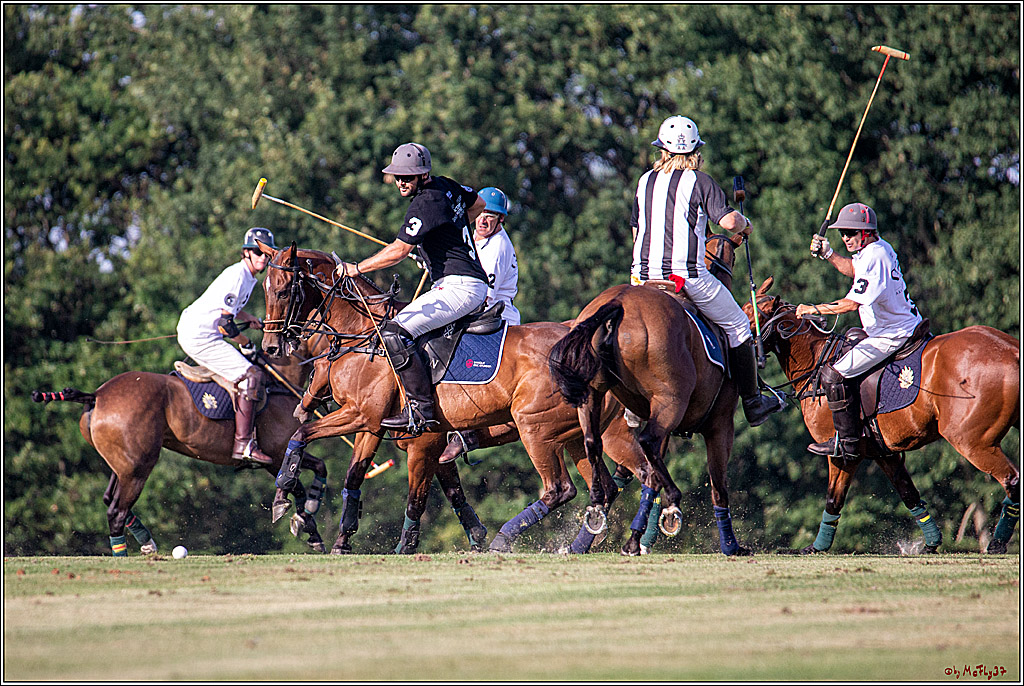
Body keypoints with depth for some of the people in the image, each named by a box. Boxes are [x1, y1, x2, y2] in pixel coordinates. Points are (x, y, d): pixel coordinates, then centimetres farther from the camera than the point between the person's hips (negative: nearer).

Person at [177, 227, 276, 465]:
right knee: (251, 375, -19)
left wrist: (253, 320, 22)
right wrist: (247, 345, -9)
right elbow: (225, 322, -22)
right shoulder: (237, 276, -17)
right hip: (200, 336, -11)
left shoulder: (249, 277, 15)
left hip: (192, 333, 11)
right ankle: (244, 443, -24)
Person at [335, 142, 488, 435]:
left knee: (395, 333, -20)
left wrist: (357, 268, -12)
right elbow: (478, 204, 32)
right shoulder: (446, 186, 14)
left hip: (459, 287, -11)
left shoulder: (424, 204, -15)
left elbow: (399, 250, -17)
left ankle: (421, 409, -24)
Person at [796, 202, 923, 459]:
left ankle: (846, 441, -9)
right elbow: (853, 269, 31)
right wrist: (828, 254, 16)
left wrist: (814, 309, -17)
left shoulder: (873, 257, -21)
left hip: (892, 337, -11)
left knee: (835, 374, -14)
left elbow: (853, 302, -26)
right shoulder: (879, 248, 10)